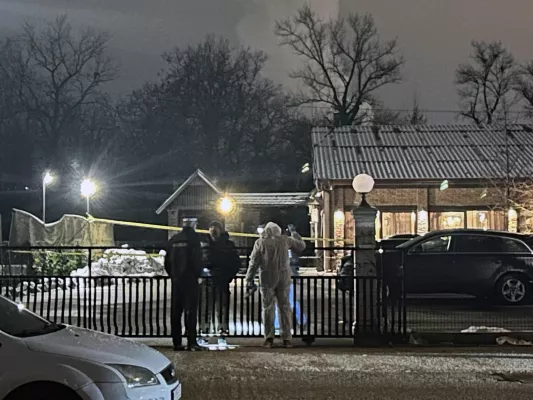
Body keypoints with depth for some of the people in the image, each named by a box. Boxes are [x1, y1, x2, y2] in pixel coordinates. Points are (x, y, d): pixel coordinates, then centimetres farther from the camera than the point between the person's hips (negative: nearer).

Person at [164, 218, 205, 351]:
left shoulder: (174, 239, 9)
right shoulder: (194, 238, -8)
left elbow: (167, 261, 12)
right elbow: (197, 259, -15)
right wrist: (198, 274, 0)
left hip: (176, 280, 5)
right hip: (190, 279, -5)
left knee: (176, 311, 9)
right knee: (191, 311, -4)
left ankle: (177, 342, 10)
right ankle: (191, 343, -8)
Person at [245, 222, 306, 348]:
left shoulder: (260, 242, -2)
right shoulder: (285, 240, 1)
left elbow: (254, 263, -2)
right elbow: (301, 245, 15)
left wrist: (249, 279, 3)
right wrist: (294, 233, 29)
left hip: (267, 279, -1)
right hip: (283, 279, 1)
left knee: (268, 307, 5)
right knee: (284, 307, 7)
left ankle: (269, 338, 0)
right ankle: (286, 338, 6)